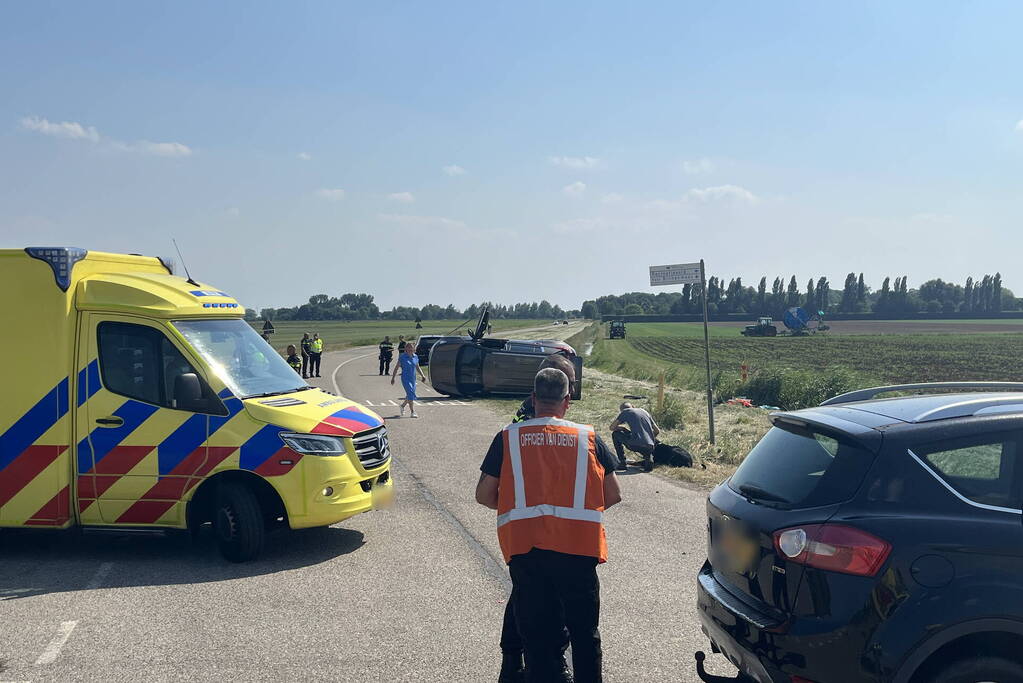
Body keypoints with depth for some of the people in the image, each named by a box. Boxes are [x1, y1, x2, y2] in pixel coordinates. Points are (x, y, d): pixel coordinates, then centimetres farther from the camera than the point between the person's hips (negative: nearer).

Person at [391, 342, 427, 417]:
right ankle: (413, 412, -10)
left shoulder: (415, 357, 6)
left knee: (410, 395, 13)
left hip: (413, 378, 6)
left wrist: (423, 375, 6)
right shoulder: (402, 357, -8)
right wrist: (393, 378, -2)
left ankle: (402, 405, 40)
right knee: (411, 394, -14)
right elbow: (396, 367, -2)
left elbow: (417, 367, 17)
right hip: (405, 378, -6)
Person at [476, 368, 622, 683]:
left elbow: (484, 495, 5)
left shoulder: (508, 437, 4)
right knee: (584, 633, 15)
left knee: (536, 634, 10)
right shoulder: (589, 438, 5)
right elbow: (613, 495, 8)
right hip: (578, 547, 0)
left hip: (524, 547, 0)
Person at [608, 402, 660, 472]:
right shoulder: (644, 411, 25)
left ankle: (622, 463, 11)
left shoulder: (625, 411, 11)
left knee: (615, 434, 17)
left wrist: (623, 428, 29)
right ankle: (648, 457, 7)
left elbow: (611, 427, 13)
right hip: (650, 447, 5)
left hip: (635, 445, -5)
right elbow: (657, 431, 27)